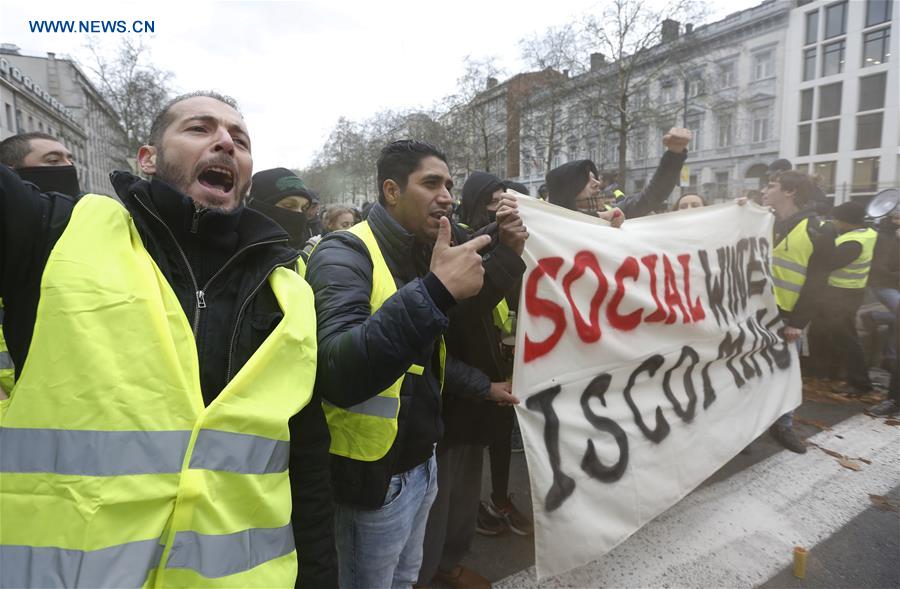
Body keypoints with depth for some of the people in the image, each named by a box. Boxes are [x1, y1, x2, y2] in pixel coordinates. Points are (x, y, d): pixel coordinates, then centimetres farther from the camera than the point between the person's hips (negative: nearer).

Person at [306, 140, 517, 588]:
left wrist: (480, 385, 13)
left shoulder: (423, 258, 7)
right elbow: (337, 375, -38)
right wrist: (435, 291, -45)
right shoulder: (345, 255, -20)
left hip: (421, 464, 8)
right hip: (374, 477, -8)